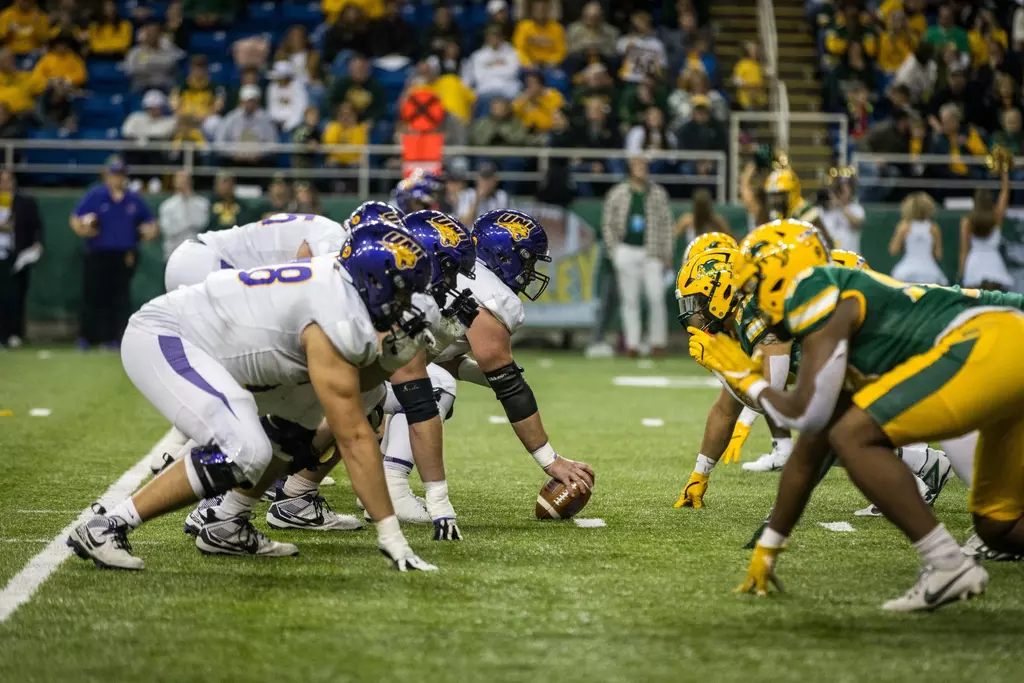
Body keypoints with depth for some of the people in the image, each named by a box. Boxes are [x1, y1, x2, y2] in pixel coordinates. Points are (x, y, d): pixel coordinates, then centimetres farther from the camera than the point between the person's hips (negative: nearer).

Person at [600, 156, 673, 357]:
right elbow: (607, 224, 8)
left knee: (656, 297, -8)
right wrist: (614, 251, 0)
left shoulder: (658, 193, 7)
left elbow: (666, 223, 10)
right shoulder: (617, 194, 5)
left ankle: (657, 341, 1)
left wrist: (666, 253, 4)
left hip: (651, 253, 0)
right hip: (627, 250, 0)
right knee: (629, 300, 2)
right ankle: (632, 343, 6)